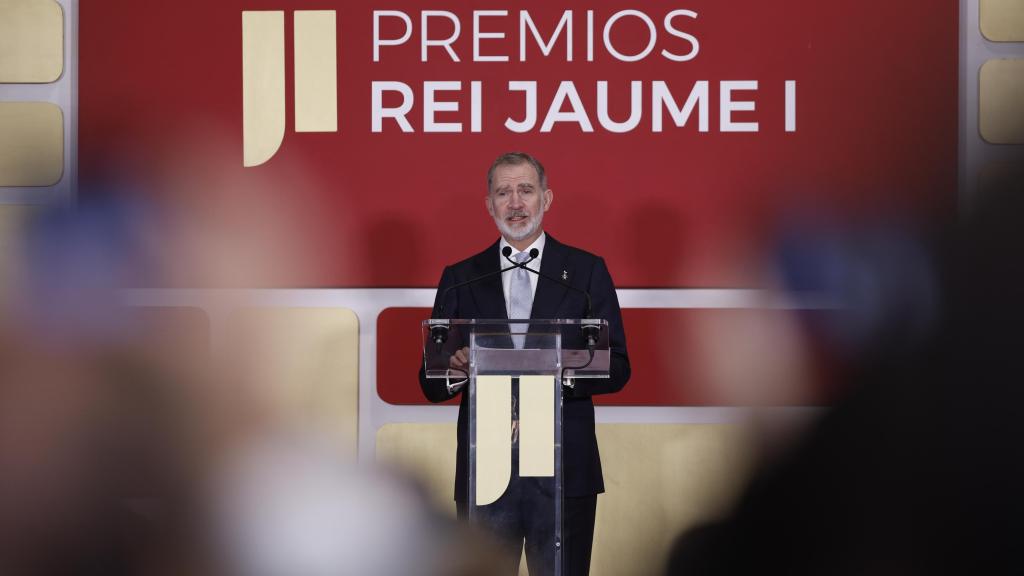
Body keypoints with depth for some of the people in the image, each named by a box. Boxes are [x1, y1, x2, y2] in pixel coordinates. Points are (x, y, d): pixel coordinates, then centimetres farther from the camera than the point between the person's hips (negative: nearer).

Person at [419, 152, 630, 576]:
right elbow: (431, 385, 9)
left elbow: (617, 369, 3)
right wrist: (455, 370, -14)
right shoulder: (460, 278, 11)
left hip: (565, 471, -1)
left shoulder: (586, 272, 8)